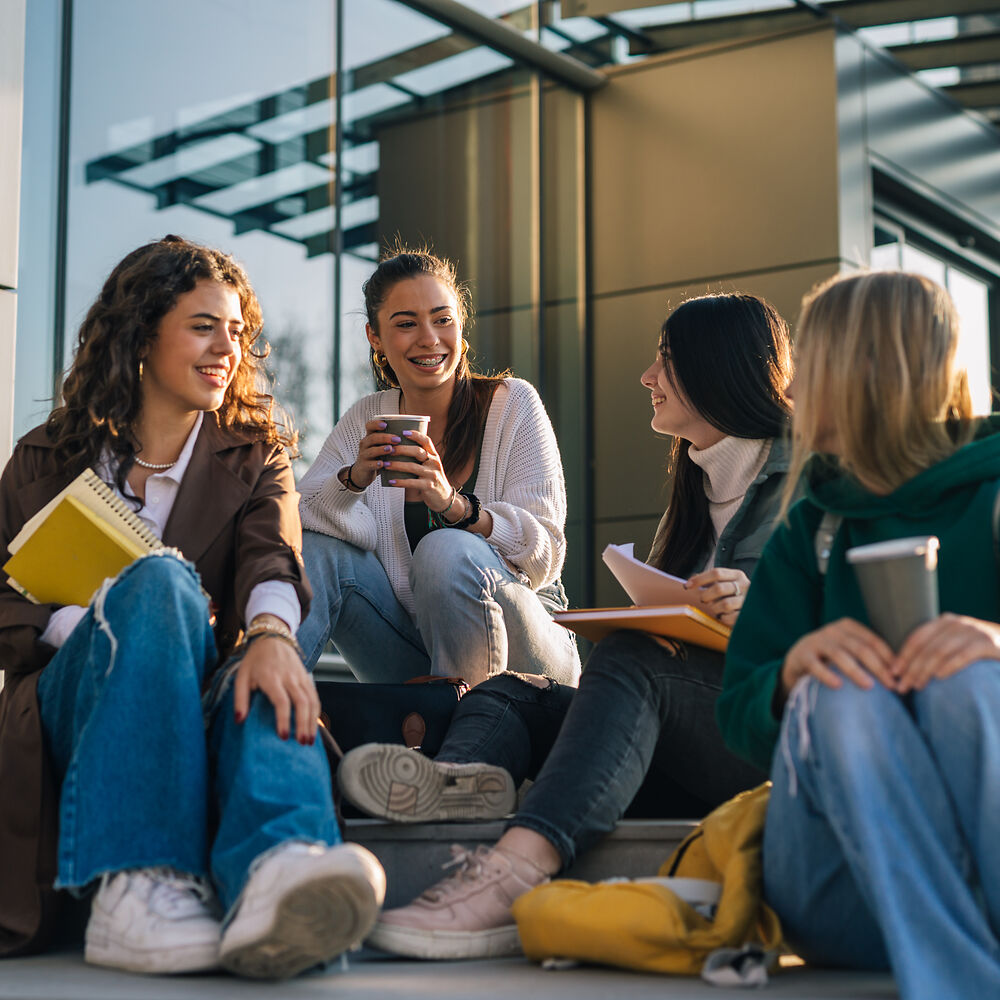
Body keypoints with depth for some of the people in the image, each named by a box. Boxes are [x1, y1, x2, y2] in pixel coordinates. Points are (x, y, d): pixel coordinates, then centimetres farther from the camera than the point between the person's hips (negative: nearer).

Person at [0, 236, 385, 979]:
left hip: (198, 701, 1)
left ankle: (274, 873, -70)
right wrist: (87, 627, -15)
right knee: (160, 579, -33)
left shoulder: (255, 457, 18)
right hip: (72, 704, -1)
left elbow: (273, 562, -5)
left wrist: (270, 632, -29)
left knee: (261, 675, -36)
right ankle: (139, 881, -51)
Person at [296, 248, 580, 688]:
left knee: (446, 550, -33)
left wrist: (453, 504, -31)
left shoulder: (512, 403, -5)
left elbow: (546, 555, -14)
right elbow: (299, 517, -6)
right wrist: (353, 479, -26)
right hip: (410, 655, 3)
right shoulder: (366, 421, 6)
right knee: (317, 546, -17)